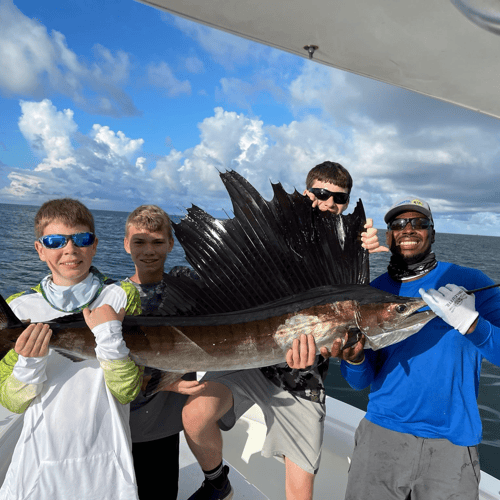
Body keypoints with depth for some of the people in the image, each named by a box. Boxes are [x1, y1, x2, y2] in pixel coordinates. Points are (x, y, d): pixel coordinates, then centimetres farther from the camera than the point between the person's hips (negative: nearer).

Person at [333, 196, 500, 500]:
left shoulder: (469, 282, -6)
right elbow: (362, 381, -1)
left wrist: (471, 323, -29)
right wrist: (354, 358, -22)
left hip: (453, 444, -1)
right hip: (382, 432, 2)